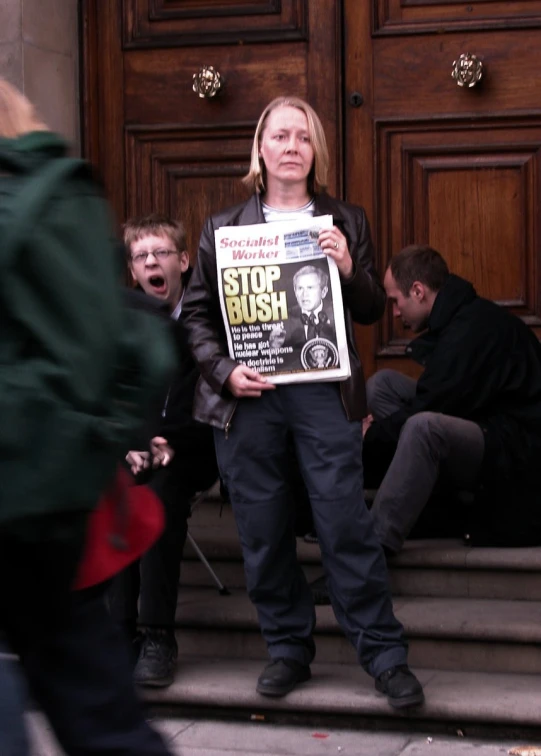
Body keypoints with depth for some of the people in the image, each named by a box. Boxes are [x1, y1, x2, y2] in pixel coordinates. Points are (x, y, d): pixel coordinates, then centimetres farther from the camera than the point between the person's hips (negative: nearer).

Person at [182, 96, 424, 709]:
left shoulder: (345, 222, 11)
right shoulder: (222, 227, 10)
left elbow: (371, 311, 10)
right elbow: (197, 312, 10)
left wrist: (348, 269, -10)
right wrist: (224, 370, -6)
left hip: (324, 392, -1)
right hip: (247, 396, 1)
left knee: (346, 523, -4)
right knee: (263, 531, 6)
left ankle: (385, 655, 4)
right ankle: (288, 647, 20)